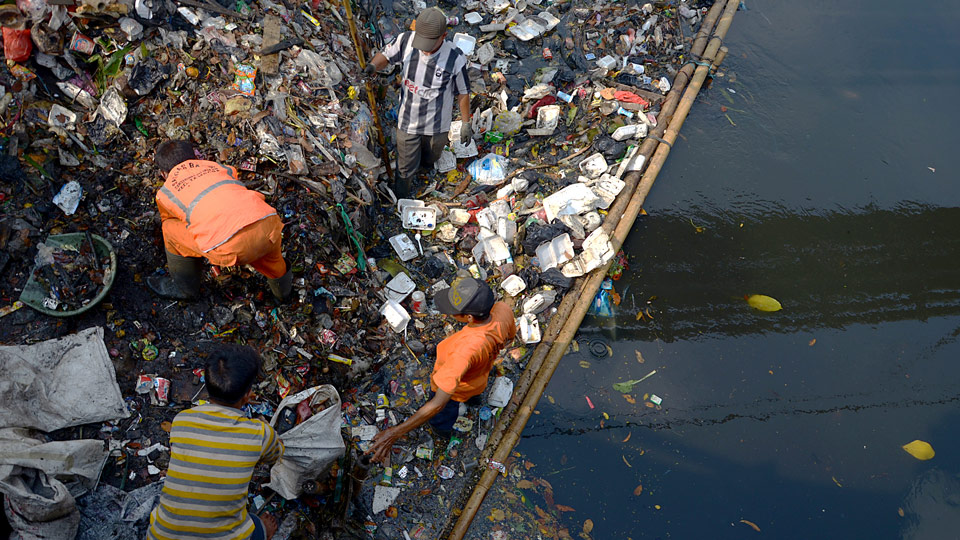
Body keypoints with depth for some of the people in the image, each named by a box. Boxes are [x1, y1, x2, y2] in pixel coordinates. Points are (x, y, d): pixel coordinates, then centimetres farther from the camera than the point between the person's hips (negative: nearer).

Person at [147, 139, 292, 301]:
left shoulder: (164, 193, 25)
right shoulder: (217, 166, 34)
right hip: (269, 224, 4)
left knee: (170, 229, 23)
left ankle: (184, 287, 37)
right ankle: (281, 285, 57)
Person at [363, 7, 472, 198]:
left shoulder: (455, 59, -25)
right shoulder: (406, 41, -20)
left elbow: (463, 92, -10)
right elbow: (386, 55, 0)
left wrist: (466, 123, -1)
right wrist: (373, 65, -23)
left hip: (436, 125, -1)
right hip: (407, 121, 1)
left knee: (429, 159, 29)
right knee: (405, 168, 17)